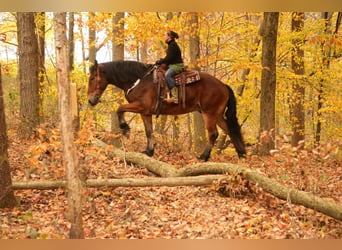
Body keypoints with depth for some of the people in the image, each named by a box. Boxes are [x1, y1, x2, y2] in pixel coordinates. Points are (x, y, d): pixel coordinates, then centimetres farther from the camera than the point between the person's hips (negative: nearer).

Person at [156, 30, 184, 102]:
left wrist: (160, 61, -10)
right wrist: (161, 60, 12)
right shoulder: (171, 44, 19)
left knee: (167, 75, -33)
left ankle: (175, 96, -37)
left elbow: (169, 58, -20)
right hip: (173, 65, 11)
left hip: (177, 65, -11)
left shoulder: (172, 45, -14)